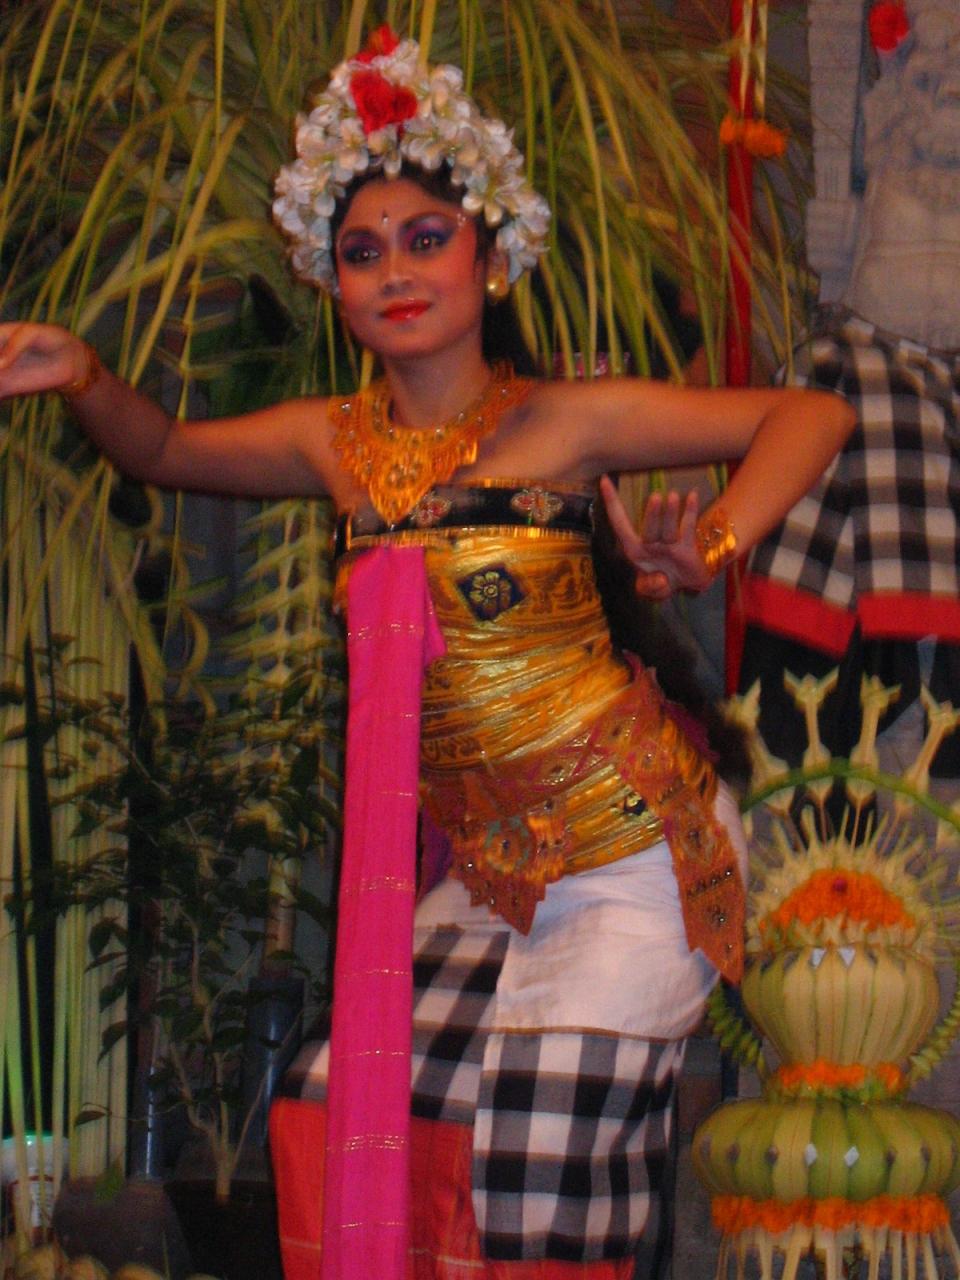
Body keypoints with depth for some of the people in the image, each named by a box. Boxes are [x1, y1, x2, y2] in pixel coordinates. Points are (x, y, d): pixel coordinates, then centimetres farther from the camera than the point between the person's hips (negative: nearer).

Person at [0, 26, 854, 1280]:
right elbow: (167, 450, 21)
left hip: (634, 854, -5)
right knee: (354, 1121, -6)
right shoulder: (339, 444, 5)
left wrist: (709, 550, -18)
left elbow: (812, 415, -4)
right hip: (484, 869, 5)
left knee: (529, 1170, -13)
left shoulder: (564, 421, -9)